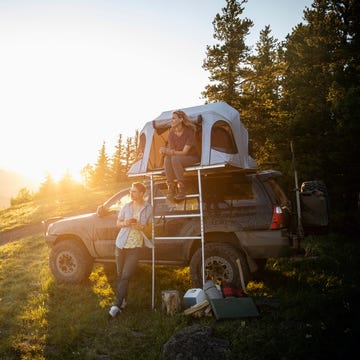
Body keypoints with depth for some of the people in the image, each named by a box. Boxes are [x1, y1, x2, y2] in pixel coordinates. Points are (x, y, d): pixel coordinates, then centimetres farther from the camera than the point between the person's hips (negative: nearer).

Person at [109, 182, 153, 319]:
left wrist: (141, 227, -15)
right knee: (120, 275, 11)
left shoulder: (148, 208, -1)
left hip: (135, 246, -3)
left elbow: (149, 226, 6)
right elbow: (118, 223, 12)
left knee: (125, 276, -7)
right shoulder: (127, 206, 4)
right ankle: (122, 300, 29)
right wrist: (125, 223, -11)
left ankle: (116, 305, -2)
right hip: (121, 244, 3)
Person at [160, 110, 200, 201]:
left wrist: (168, 151, -30)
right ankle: (171, 188, -29)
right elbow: (171, 150, -4)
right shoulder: (171, 133, -1)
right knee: (167, 159, -30)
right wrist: (166, 152, -28)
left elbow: (184, 152, -22)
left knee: (175, 158, -36)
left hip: (192, 158, -4)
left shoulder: (189, 131, -17)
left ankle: (181, 189, -31)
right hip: (178, 160, 5)